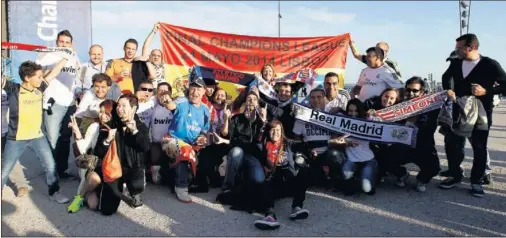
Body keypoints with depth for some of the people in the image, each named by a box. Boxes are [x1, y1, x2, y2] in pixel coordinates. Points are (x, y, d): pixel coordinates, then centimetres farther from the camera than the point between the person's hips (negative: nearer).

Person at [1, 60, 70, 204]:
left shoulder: (39, 88, -3)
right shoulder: (13, 90, -15)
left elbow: (53, 73, 6)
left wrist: (66, 58, 10)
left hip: (38, 137, 4)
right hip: (16, 139, -4)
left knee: (51, 166, 10)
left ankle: (54, 192, 28)